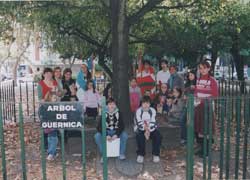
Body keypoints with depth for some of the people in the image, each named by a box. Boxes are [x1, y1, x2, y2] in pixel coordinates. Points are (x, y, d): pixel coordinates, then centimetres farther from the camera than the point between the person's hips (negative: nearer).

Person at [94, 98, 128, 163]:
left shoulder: (118, 113, -8)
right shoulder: (104, 114, -11)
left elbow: (121, 125, -9)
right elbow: (99, 127, -14)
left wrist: (116, 134, -26)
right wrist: (106, 135, -28)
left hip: (116, 131, 1)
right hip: (106, 131, 0)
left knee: (124, 135, -28)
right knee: (97, 136, -28)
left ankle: (122, 153, -7)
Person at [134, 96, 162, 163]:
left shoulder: (152, 111, -7)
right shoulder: (138, 111, -11)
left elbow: (153, 123, -13)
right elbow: (139, 124, -18)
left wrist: (148, 131, -30)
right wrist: (145, 129, -35)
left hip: (151, 129, 2)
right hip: (141, 129, -2)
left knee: (158, 136, -26)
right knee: (139, 136, -34)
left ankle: (156, 154, -9)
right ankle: (140, 155, -15)